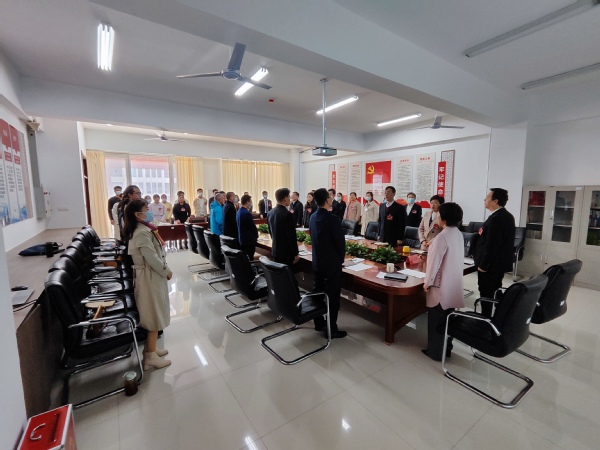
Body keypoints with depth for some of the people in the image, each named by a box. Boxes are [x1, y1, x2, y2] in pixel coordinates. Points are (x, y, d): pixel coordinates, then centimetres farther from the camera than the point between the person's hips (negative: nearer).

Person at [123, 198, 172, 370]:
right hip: (151, 277, -10)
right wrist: (166, 271, -11)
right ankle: (151, 357, 15)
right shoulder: (142, 233, -23)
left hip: (151, 275, 10)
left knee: (153, 316, 19)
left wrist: (164, 269, 11)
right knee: (154, 317, 2)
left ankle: (150, 349, 33)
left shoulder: (139, 230, 10)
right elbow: (152, 259, -24)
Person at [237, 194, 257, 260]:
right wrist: (256, 235, 3)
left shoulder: (238, 212, 7)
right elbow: (253, 227, -16)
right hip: (249, 240, -9)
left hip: (241, 240, 9)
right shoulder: (247, 213, -20)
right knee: (249, 259, -2)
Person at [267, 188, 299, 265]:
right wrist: (295, 254, -11)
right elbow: (291, 236, -19)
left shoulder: (270, 212, 3)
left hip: (275, 250, 8)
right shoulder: (287, 214, -20)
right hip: (287, 252, -8)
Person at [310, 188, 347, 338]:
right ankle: (331, 330, 13)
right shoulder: (332, 219, -21)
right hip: (331, 264, -8)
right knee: (332, 296, 3)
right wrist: (340, 259, 3)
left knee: (318, 293, 16)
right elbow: (340, 242, -15)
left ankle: (319, 323, 30)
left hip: (317, 262, 8)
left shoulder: (313, 217, 3)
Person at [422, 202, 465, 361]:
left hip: (440, 285, -8)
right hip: (453, 284, 8)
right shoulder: (459, 234, 4)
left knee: (436, 319, 6)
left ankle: (435, 351, 18)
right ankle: (446, 348, 32)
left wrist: (427, 282, -11)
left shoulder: (442, 237, -23)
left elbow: (434, 262, -21)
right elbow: (458, 258, 14)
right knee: (447, 318, 19)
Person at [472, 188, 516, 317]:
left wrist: (482, 264, -18)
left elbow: (490, 245, -25)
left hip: (490, 264, -10)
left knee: (486, 293, 1)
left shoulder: (496, 218, -23)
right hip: (500, 262, 10)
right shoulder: (507, 216, 9)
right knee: (495, 292, 20)